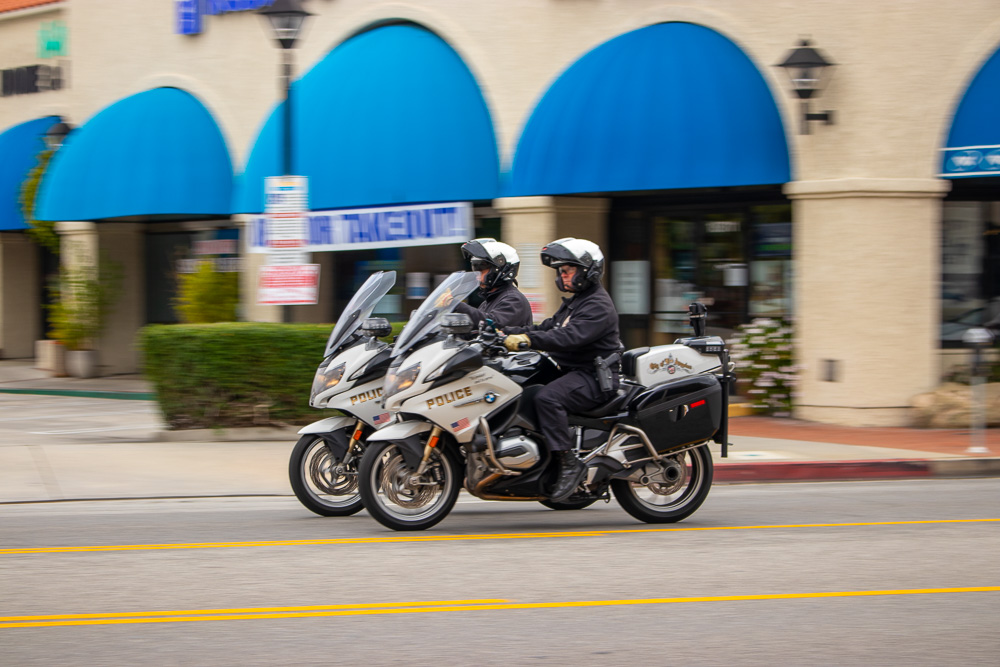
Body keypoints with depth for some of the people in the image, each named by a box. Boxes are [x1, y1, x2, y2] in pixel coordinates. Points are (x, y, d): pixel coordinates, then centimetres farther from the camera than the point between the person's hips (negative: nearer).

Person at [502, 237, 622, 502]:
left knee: (547, 398, -33)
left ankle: (569, 463, -32)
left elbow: (570, 337, -27)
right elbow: (548, 327, 19)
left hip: (594, 378, -11)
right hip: (574, 371, 11)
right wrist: (507, 332, 7)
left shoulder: (598, 306, -13)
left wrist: (528, 340, -36)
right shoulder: (575, 302, 22)